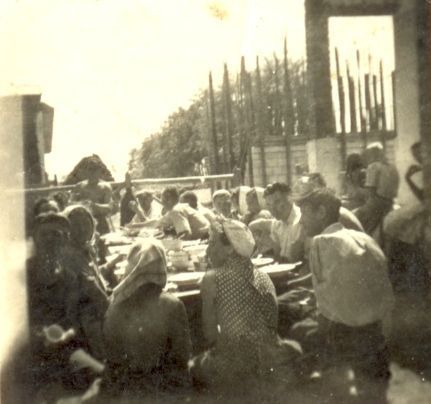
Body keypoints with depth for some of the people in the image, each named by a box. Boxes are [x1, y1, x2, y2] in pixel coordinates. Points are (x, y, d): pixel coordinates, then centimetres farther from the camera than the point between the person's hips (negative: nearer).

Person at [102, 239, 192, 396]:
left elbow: (109, 351, -1)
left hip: (125, 385, 4)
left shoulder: (116, 302, -13)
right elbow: (182, 354, -11)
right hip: (165, 385, -3)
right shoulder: (172, 305, -22)